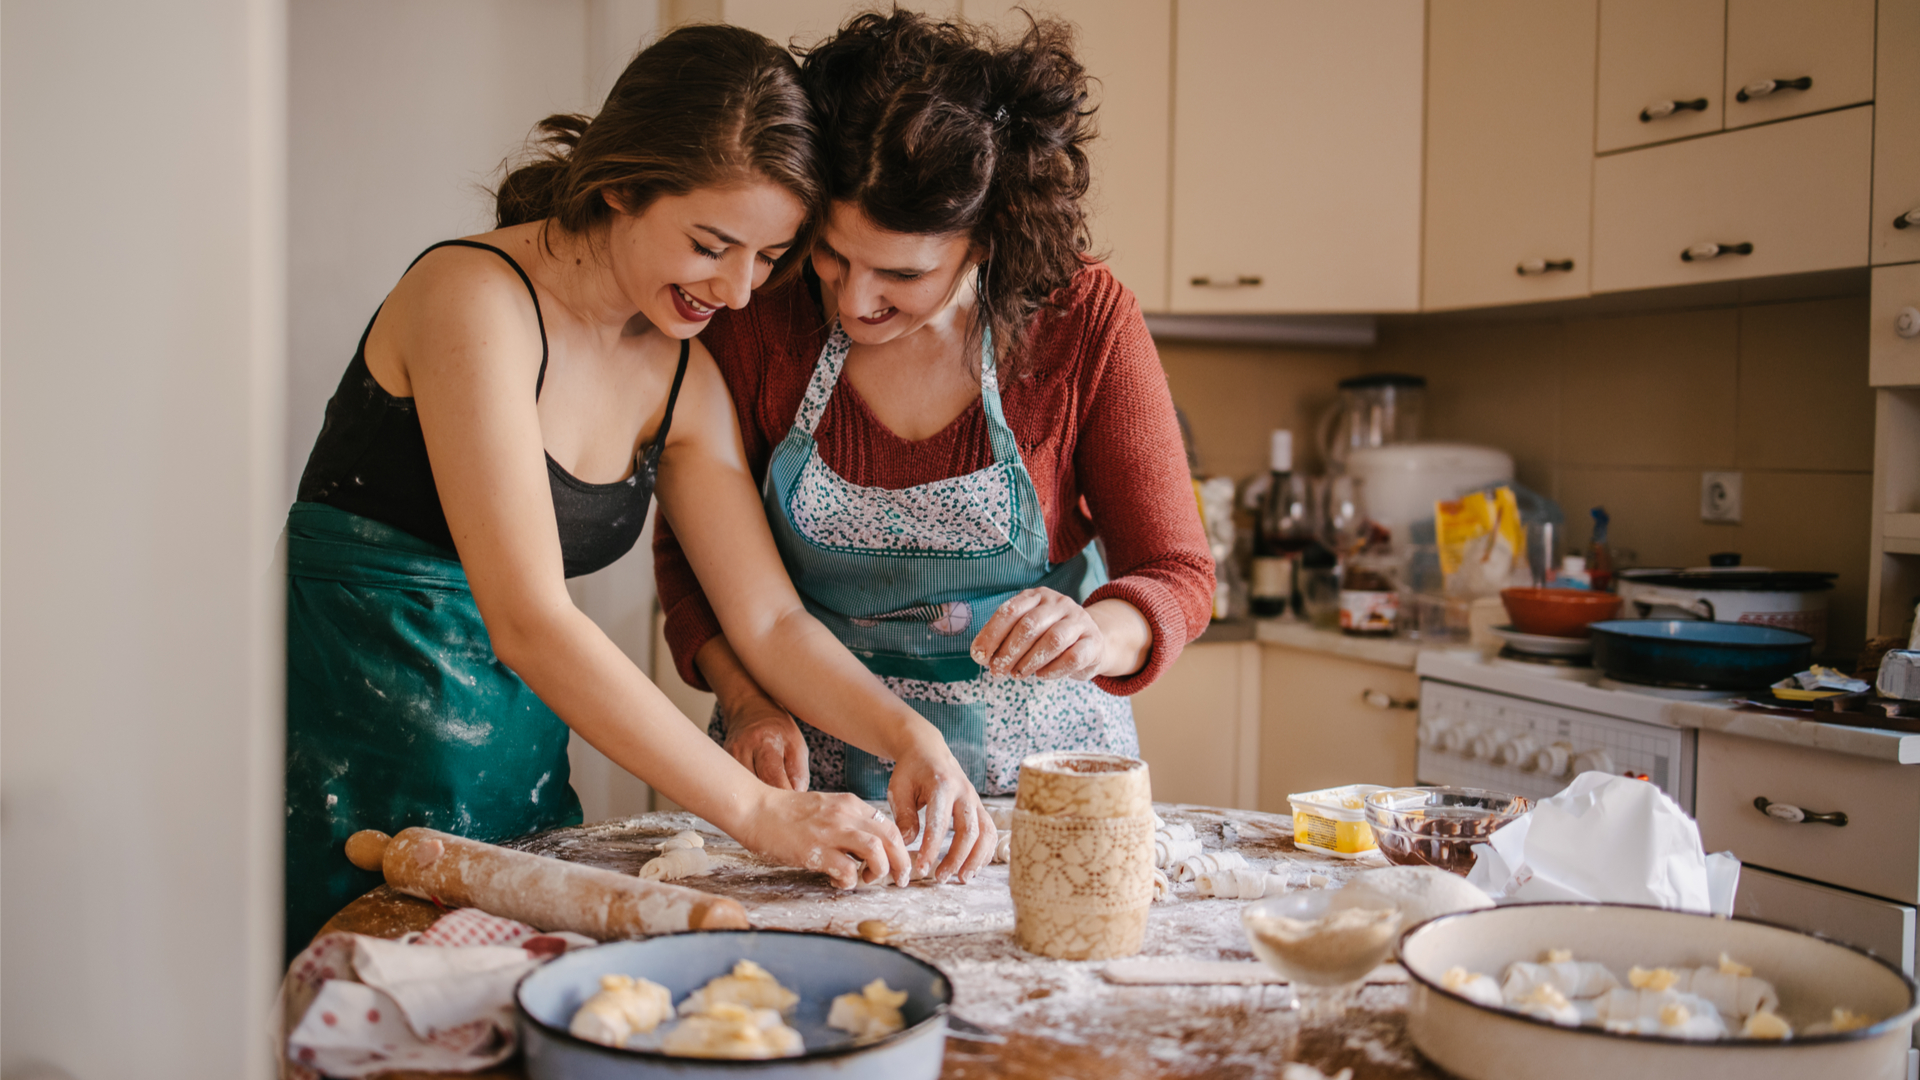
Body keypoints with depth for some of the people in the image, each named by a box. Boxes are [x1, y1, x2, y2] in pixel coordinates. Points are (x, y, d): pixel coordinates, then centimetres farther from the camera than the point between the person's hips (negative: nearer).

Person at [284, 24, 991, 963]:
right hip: (343, 756, -6)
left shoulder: (681, 376, 4)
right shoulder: (476, 297, -18)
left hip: (517, 758, 7)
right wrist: (757, 811, -27)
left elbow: (770, 620, 4)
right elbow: (528, 620, -26)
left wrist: (911, 735, -14)